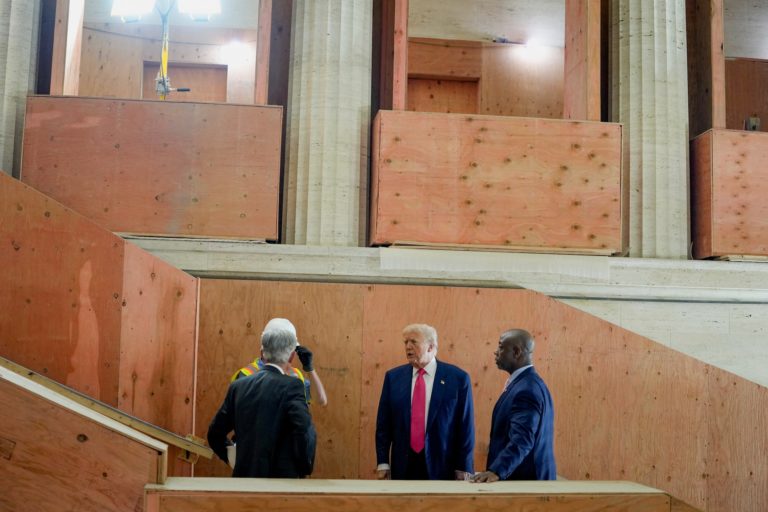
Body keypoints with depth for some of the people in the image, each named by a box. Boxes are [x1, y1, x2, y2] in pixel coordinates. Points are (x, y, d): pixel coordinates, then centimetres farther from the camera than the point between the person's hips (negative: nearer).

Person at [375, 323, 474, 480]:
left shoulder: (458, 378, -4)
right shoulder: (393, 377, 4)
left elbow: (465, 427, -3)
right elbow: (383, 424, 6)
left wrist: (463, 469, -4)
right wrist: (382, 463, 1)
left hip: (441, 466, -2)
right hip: (403, 466, 2)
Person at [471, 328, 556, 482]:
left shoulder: (527, 389, -21)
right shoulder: (526, 383, 12)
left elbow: (521, 440, -31)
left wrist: (496, 471, -41)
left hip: (525, 479, -9)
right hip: (523, 477, 9)